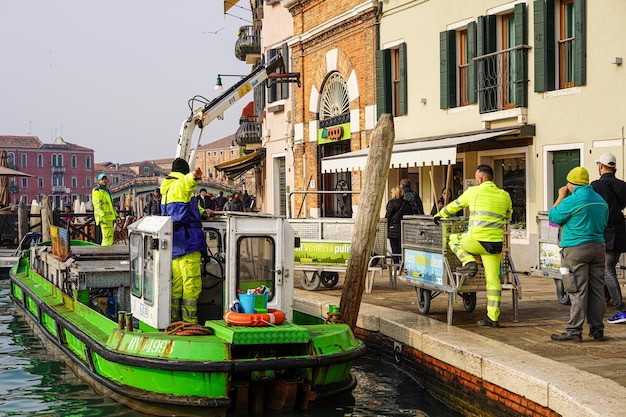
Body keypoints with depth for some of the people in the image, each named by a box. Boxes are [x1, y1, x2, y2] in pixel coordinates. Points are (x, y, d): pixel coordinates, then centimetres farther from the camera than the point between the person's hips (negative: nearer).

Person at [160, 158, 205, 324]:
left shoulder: (166, 190, 24)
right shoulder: (180, 185, -5)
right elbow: (187, 182, -34)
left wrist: (201, 212, 56)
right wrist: (194, 177, -56)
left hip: (173, 245, 9)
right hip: (188, 241, -9)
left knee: (176, 283, 12)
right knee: (192, 283, -7)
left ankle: (173, 320, 13)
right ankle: (189, 321, -8)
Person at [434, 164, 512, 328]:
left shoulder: (474, 192, 1)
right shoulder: (504, 196, 12)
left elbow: (454, 206, 16)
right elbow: (508, 217, 29)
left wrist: (439, 215, 32)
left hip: (477, 240, -4)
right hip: (496, 243, 4)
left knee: (453, 239, 25)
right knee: (493, 279, 8)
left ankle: (469, 262, 4)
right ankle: (493, 318, 7)